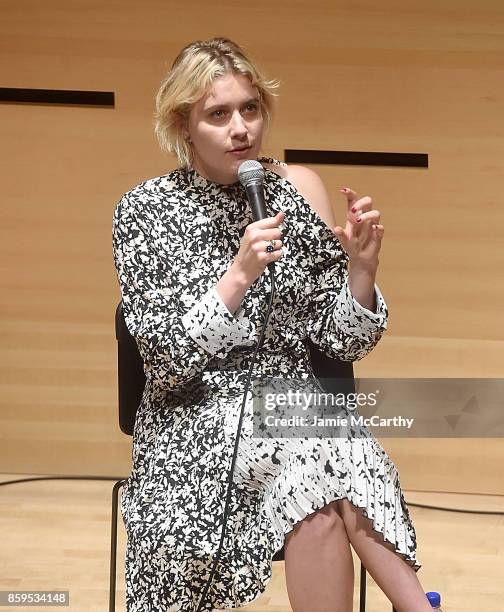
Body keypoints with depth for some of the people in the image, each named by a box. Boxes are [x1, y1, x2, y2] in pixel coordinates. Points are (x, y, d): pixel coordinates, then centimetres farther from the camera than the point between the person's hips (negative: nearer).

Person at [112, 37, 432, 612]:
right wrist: (241, 273, -22)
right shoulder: (145, 210, -4)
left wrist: (361, 268, -13)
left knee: (323, 507, -31)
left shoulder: (299, 187, 3)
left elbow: (341, 343, 5)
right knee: (326, 462, -30)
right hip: (196, 420, -2)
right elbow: (165, 361, -11)